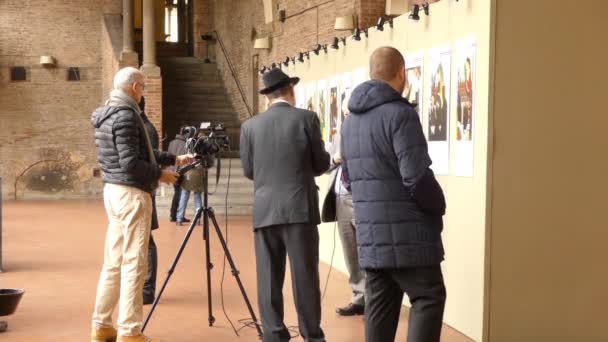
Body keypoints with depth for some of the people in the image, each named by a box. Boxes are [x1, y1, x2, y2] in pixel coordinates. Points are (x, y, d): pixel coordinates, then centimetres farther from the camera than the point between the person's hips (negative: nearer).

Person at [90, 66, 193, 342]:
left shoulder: (109, 113, 14)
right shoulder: (126, 115, -16)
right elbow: (131, 163, -22)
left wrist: (174, 159, 20)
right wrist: (160, 174, -8)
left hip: (115, 192, 10)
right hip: (132, 194, -10)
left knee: (114, 262, 13)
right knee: (133, 264, -5)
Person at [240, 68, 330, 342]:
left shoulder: (250, 126, 5)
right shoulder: (306, 119, -2)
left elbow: (248, 171, 9)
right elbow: (321, 165, 2)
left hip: (265, 211, 2)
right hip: (300, 208, -2)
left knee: (269, 277, 5)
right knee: (305, 275, 3)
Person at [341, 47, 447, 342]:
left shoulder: (351, 120, 12)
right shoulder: (400, 114, -14)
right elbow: (416, 176, -19)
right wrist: (438, 206, -3)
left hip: (370, 234, 8)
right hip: (407, 233, -7)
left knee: (379, 304, 11)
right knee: (428, 297, 2)